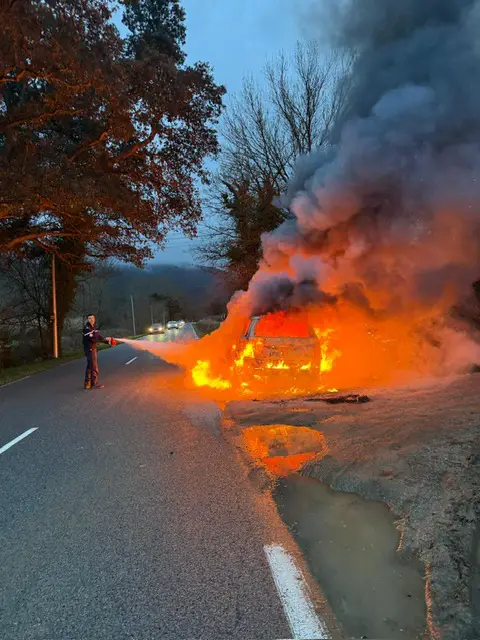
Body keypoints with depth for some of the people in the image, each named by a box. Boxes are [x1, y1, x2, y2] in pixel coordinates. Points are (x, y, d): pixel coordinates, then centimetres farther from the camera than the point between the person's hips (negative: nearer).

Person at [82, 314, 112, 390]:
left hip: (93, 349, 9)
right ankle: (94, 384, 4)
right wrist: (105, 339, -22)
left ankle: (87, 384, 23)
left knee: (90, 367, 14)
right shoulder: (87, 328, -16)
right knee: (94, 367, -4)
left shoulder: (94, 328, 14)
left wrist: (108, 341, -4)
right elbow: (92, 339, -25)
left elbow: (99, 336, 11)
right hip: (90, 349, -9)